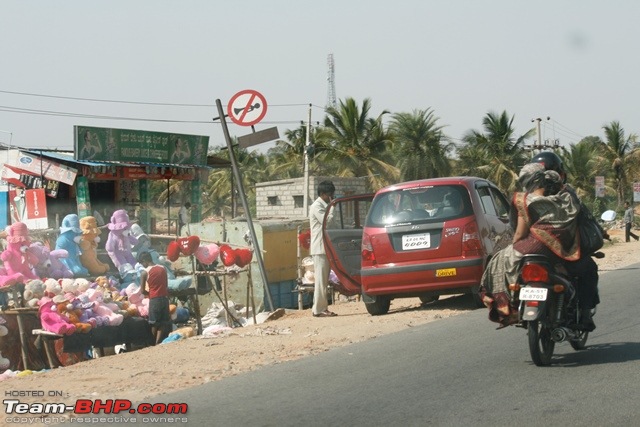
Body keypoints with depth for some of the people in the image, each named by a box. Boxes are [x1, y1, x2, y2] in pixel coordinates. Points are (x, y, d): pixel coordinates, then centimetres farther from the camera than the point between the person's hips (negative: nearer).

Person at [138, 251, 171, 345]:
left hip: (154, 299, -4)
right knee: (163, 323, 6)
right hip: (164, 297, 4)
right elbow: (166, 286, 8)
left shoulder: (144, 272, -7)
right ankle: (158, 343, -2)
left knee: (154, 323, 9)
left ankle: (156, 342, 16)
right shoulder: (163, 269, 5)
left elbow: (143, 291, -4)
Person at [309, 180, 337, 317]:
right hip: (319, 248, -10)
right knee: (321, 279, -10)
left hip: (325, 248, 10)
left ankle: (322, 308, 12)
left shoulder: (323, 206, 19)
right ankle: (319, 309, -11)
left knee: (323, 280, 10)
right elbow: (327, 221, -20)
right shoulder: (317, 206, -11)